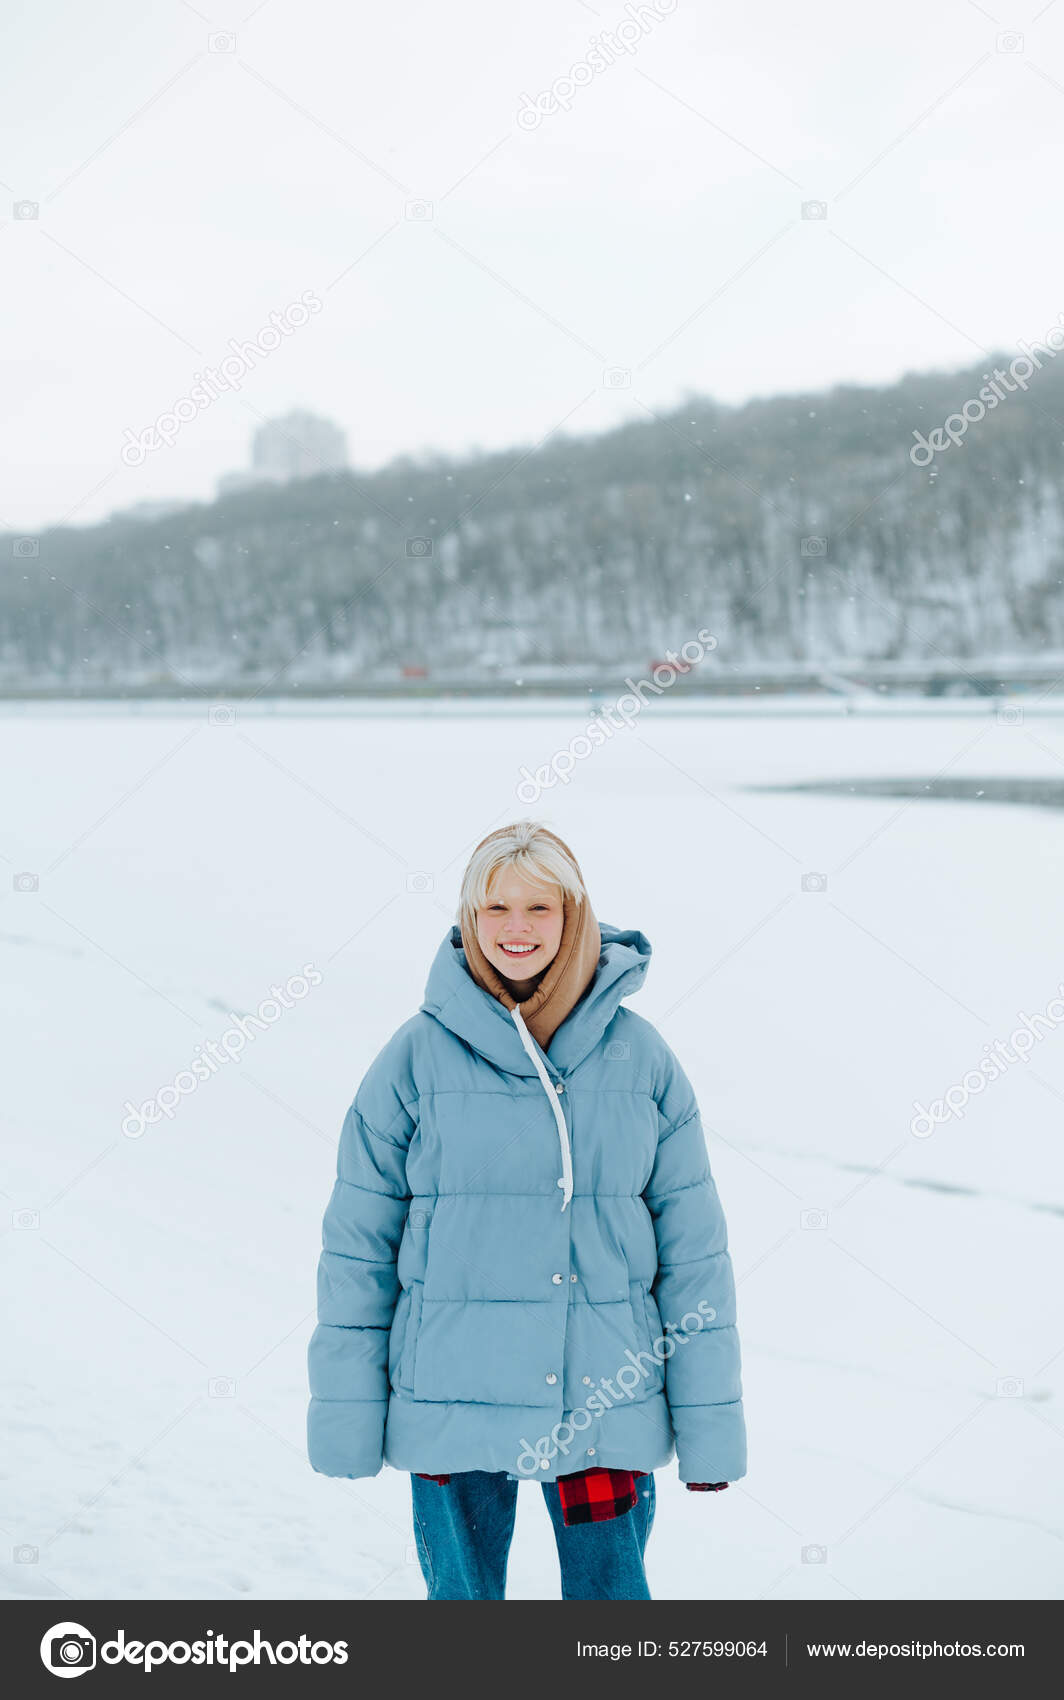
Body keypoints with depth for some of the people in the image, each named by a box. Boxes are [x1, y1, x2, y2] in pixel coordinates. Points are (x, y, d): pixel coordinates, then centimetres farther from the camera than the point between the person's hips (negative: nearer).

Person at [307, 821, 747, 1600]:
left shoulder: (640, 1056, -1)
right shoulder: (419, 1056, -4)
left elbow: (693, 1248, 3)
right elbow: (357, 1244, 1)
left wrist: (710, 1422, 1)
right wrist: (346, 1417, -1)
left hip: (609, 1404, 1)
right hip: (451, 1406, 0)